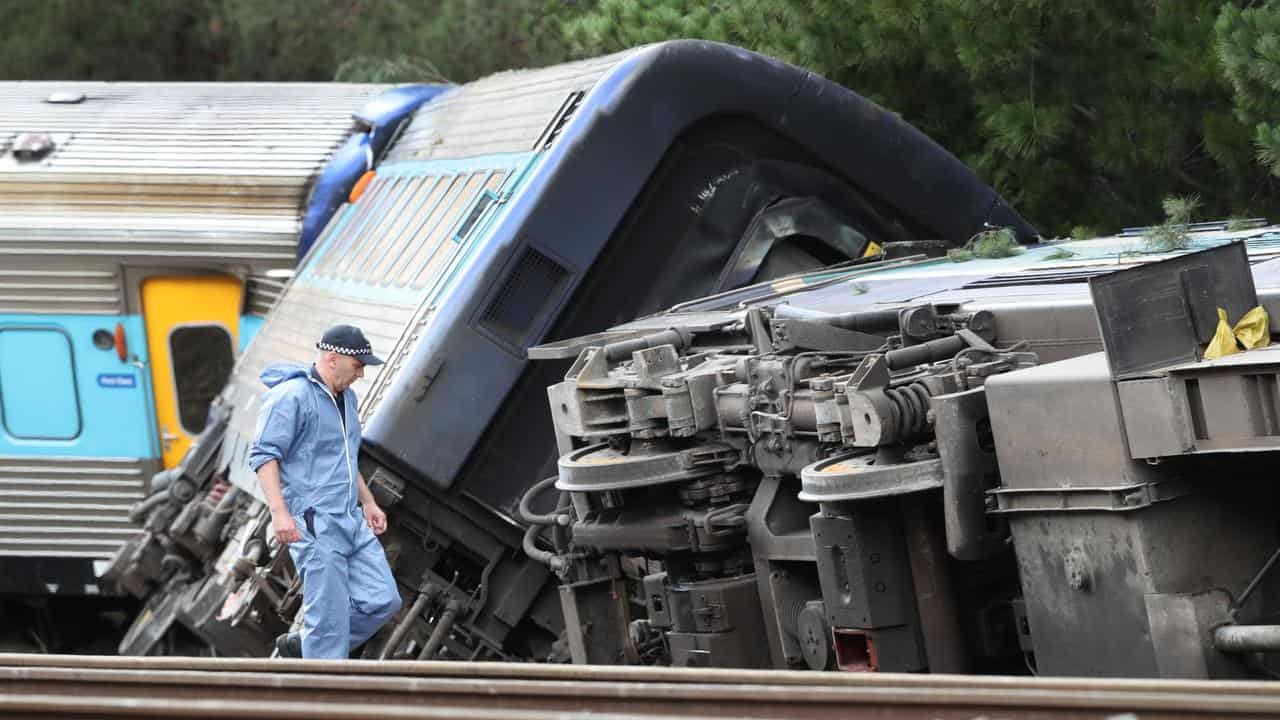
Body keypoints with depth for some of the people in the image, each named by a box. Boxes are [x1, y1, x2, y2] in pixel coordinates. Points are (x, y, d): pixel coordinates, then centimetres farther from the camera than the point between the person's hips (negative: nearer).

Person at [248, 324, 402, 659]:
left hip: (350, 522, 9)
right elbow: (263, 454, -17)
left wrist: (368, 502, 28)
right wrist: (279, 511, -26)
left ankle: (301, 646, 18)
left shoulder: (346, 397, 17)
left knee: (383, 601, 4)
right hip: (313, 525, -9)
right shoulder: (292, 396, -12)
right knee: (330, 615, -9)